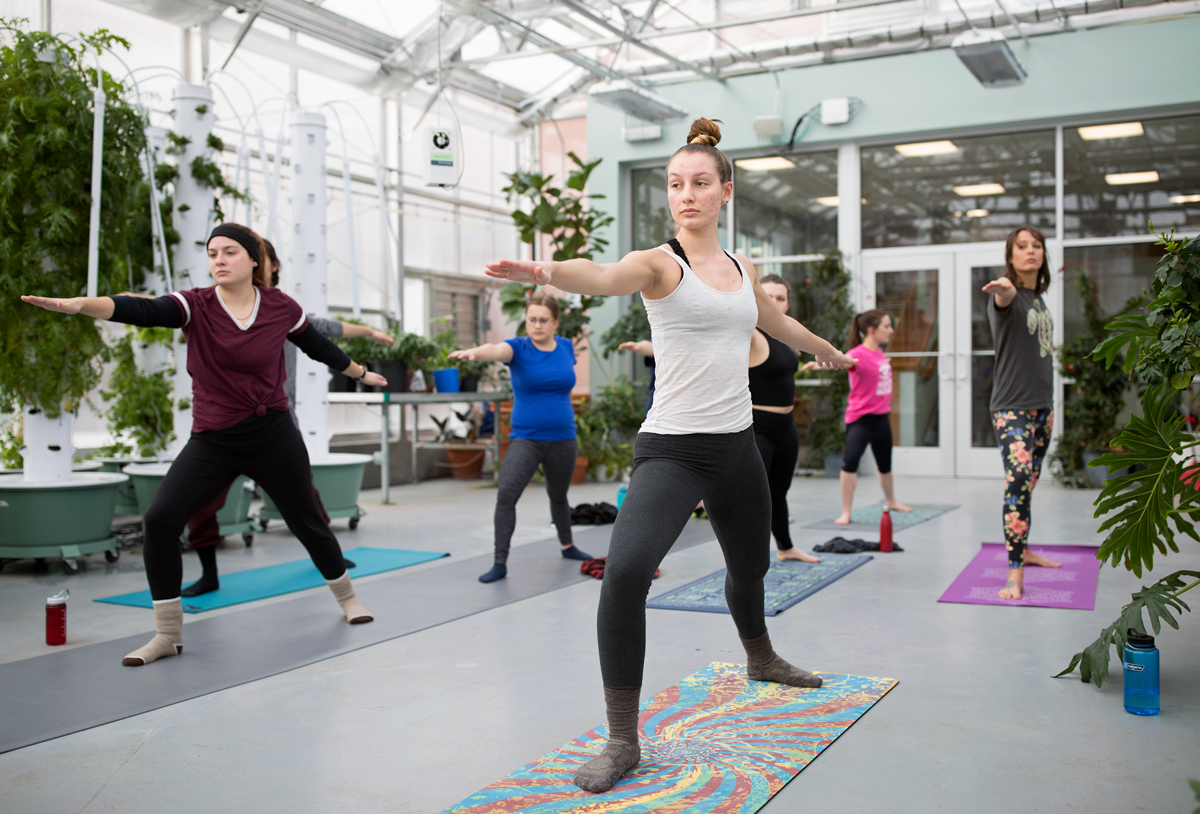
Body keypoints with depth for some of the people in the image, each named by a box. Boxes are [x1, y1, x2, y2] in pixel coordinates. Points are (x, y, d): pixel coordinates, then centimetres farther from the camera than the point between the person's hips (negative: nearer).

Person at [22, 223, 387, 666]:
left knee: (306, 521, 12)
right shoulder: (196, 305, -9)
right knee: (160, 518, -16)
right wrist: (78, 304, -46)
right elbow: (140, 311, -28)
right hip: (211, 441, 0)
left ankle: (346, 596, 39)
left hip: (273, 435, 0)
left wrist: (360, 373, 27)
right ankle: (168, 634, -2)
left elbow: (318, 346, 13)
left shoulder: (281, 307, -5)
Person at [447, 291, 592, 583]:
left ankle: (567, 546, 45)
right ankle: (500, 563, -11)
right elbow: (496, 350, -35)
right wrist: (474, 352, -56)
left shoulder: (566, 347, 1)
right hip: (525, 438, -3)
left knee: (558, 496, 21)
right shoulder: (519, 347, -11)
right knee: (506, 495, -19)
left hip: (562, 439, 3)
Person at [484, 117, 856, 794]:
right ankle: (623, 741, -14)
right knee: (625, 572, -27)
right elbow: (605, 277, -31)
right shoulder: (660, 263, -8)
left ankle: (761, 659, 57)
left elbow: (779, 323, 31)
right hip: (672, 447, -6)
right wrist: (547, 270, -53)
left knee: (751, 564, 24)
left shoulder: (743, 270, 11)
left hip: (737, 444, 6)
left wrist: (831, 352, 49)